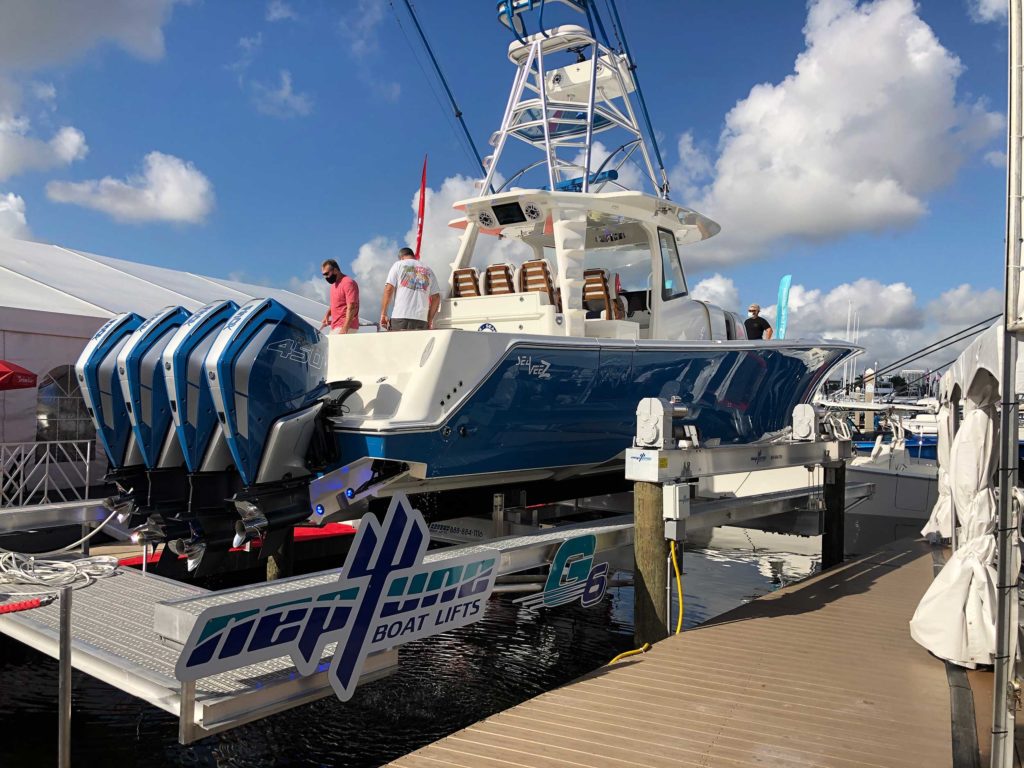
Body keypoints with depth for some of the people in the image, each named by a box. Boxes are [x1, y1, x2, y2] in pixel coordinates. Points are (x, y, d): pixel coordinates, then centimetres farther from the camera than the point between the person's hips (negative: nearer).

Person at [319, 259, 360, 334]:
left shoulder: (348, 283, -14)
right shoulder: (334, 284, 17)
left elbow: (351, 308, -21)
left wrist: (345, 329, -27)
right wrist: (327, 315, 10)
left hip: (345, 327, -9)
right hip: (335, 327, 9)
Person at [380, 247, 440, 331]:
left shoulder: (398, 265, 11)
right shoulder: (428, 270, 20)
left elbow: (389, 289, -1)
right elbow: (436, 297, 14)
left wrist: (383, 314, 0)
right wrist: (429, 319, 19)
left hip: (400, 317, -2)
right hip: (421, 319, 2)